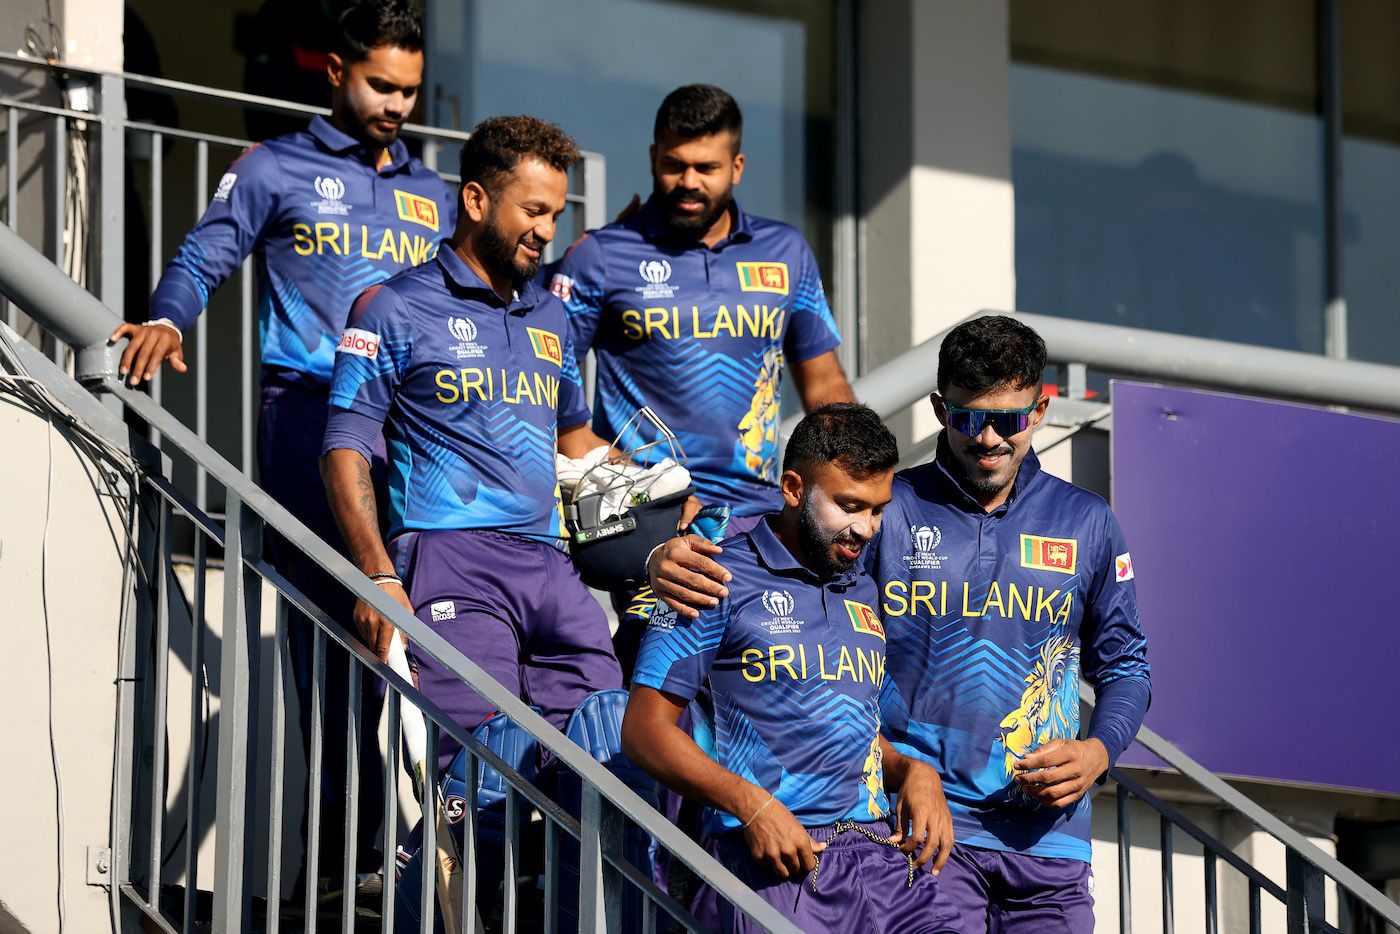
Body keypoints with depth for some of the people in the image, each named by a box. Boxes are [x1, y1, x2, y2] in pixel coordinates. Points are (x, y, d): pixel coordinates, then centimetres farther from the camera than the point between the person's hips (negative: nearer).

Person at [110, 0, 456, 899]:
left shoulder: (434, 197, 22)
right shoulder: (278, 171, 10)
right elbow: (203, 260, 4)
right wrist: (167, 320, -16)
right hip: (309, 413, -3)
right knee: (334, 624, -9)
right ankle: (349, 835, -8)